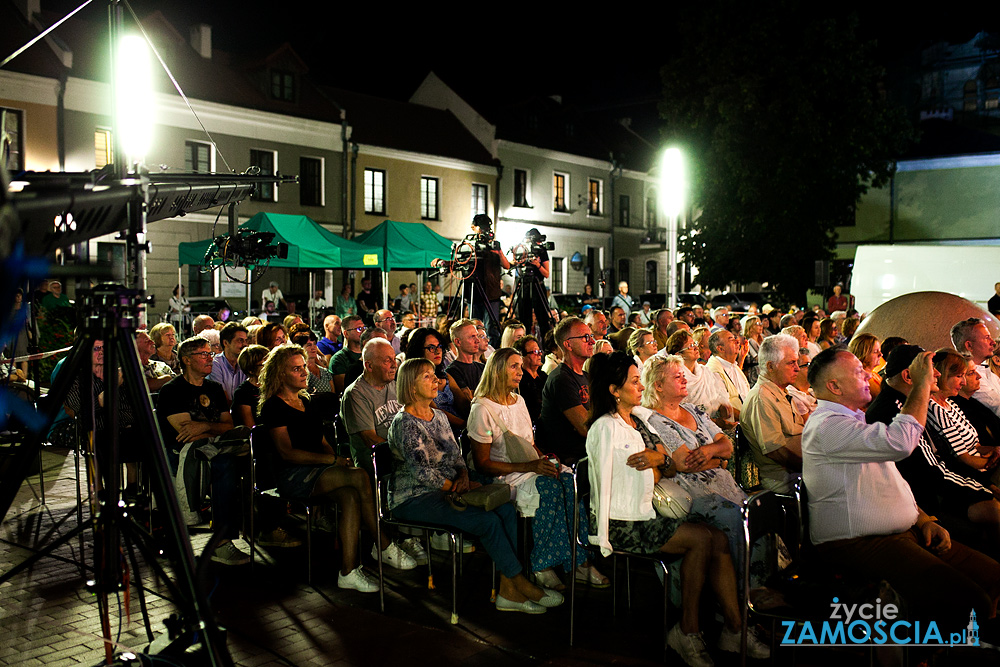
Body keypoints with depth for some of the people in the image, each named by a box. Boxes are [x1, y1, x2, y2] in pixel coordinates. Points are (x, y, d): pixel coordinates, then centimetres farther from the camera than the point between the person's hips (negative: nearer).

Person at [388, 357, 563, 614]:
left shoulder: (439, 417, 15)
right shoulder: (404, 423, -11)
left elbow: (457, 456, 16)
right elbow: (421, 471, -19)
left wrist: (464, 476, -6)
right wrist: (457, 487, -13)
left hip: (445, 492, 8)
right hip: (414, 499, -8)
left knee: (506, 510, -15)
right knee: (487, 520, -24)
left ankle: (508, 590, -16)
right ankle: (522, 584, -9)